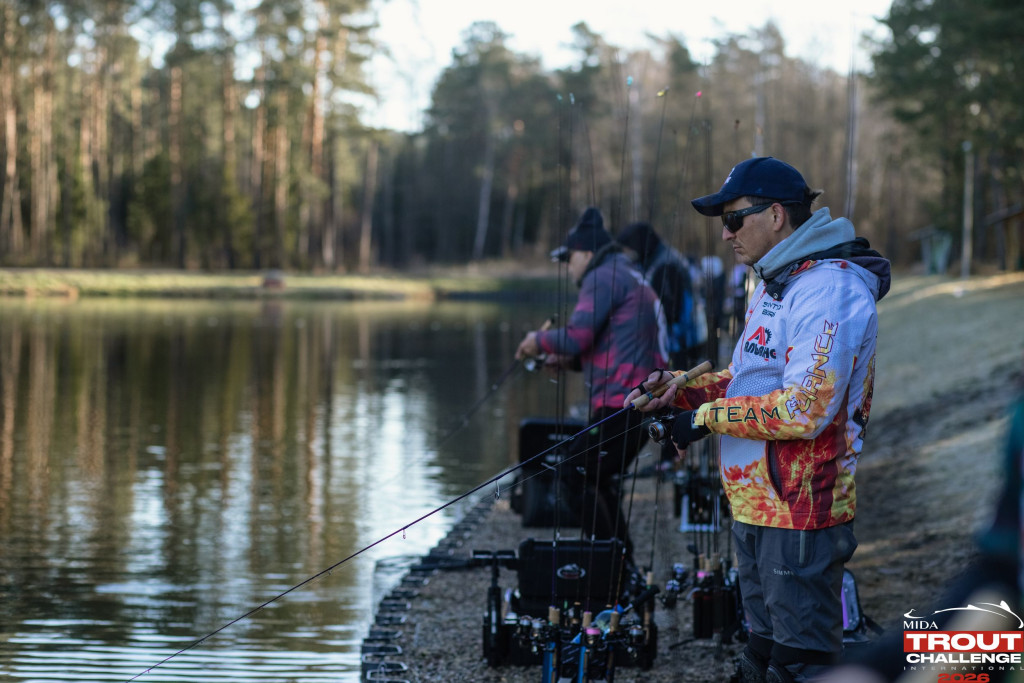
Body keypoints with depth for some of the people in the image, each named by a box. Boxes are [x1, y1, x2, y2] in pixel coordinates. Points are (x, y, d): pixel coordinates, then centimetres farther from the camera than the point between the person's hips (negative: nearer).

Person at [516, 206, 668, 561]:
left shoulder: (604, 277, -6)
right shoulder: (630, 279, 27)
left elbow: (577, 336, -17)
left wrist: (541, 340, 2)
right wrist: (570, 360, 20)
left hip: (623, 402, -11)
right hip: (646, 405, 11)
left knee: (576, 475, -10)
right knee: (597, 481, 16)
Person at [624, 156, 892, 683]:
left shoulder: (830, 290, -19)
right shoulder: (773, 284, 16)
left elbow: (806, 408, -26)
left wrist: (706, 417, -17)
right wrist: (683, 387, 6)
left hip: (800, 513, -10)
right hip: (755, 507, 10)